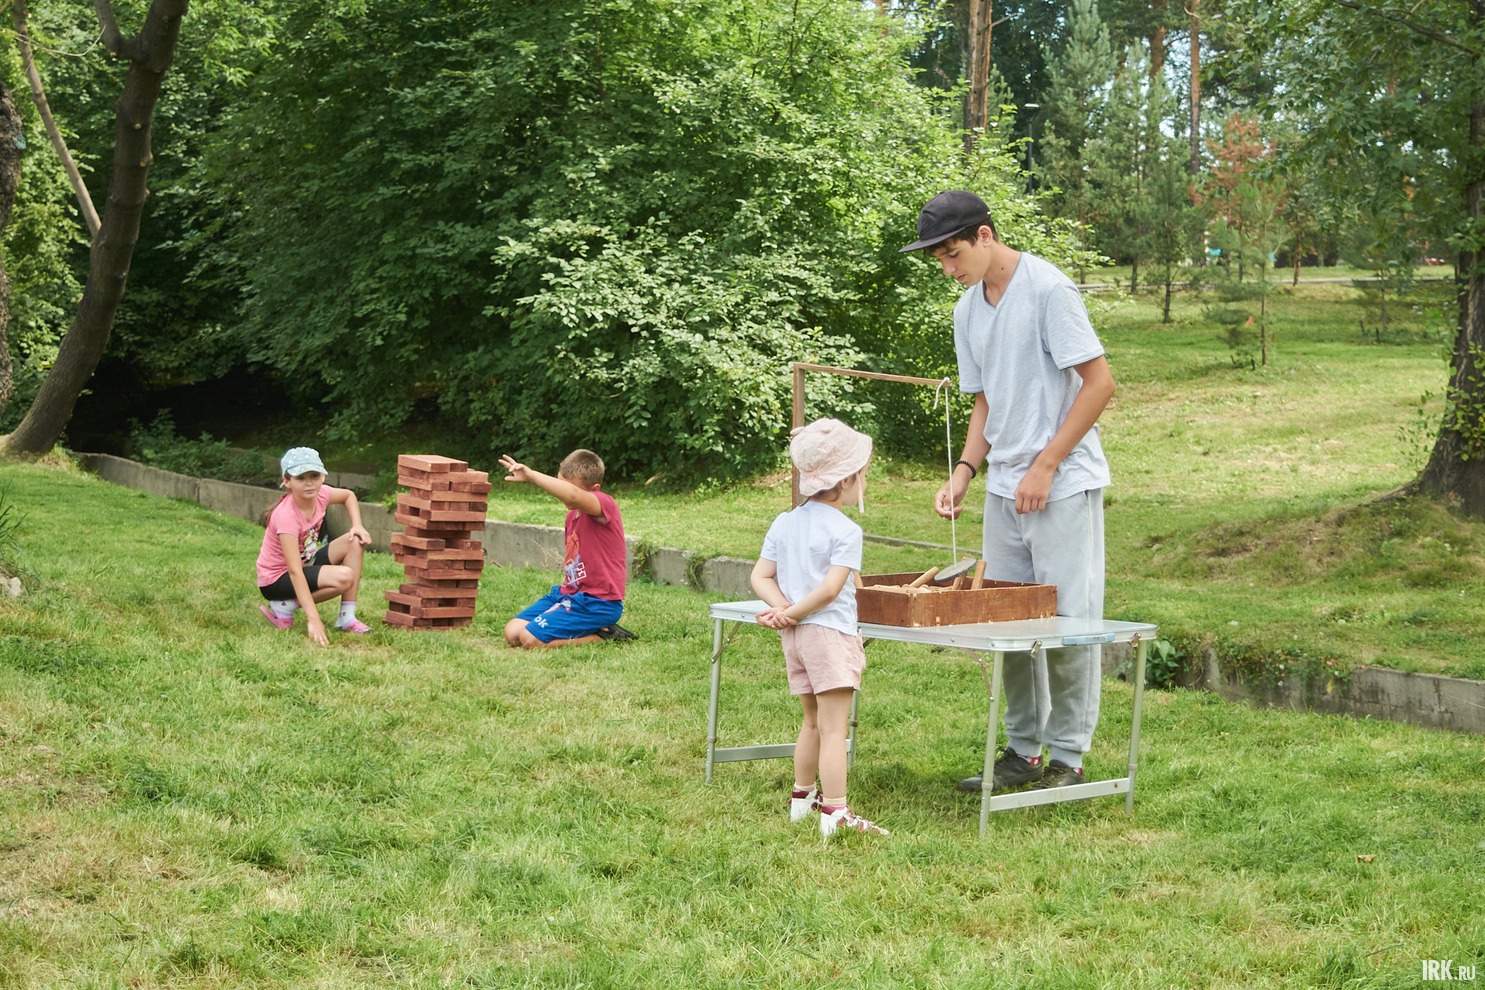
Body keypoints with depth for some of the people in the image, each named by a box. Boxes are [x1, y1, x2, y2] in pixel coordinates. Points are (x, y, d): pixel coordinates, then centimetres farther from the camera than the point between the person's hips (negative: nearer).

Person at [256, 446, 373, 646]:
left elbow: (348, 495, 16)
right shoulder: (286, 516, -32)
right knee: (344, 577, -28)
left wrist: (358, 526, -4)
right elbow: (295, 571, -37)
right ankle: (284, 607, -10)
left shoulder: (320, 494, -10)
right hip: (276, 579, -8)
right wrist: (313, 619, -43)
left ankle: (347, 618, -8)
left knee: (355, 542, -7)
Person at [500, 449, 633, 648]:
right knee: (512, 633, -1)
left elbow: (572, 495, -39)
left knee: (531, 639, -19)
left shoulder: (605, 505, -16)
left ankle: (602, 635, -4)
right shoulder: (573, 514, 15)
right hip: (569, 593, 10)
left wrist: (531, 476, -41)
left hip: (598, 602, -10)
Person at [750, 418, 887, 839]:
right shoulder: (845, 531, -11)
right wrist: (793, 613, -10)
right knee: (834, 727, -9)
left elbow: (761, 577, 7)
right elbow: (829, 589, -19)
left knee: (813, 721, 22)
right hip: (830, 633, -8)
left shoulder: (783, 524, 11)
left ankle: (802, 797, 32)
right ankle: (835, 812, -12)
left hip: (794, 636, 8)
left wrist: (782, 608, -4)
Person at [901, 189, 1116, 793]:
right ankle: (1023, 752, 20)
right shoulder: (968, 309, 12)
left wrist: (1044, 466, -15)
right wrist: (964, 471, 3)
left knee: (1067, 622, -4)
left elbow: (1099, 382, -13)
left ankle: (1067, 759, 5)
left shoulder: (1047, 289, -12)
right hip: (1004, 488, 8)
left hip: (1064, 487, -8)